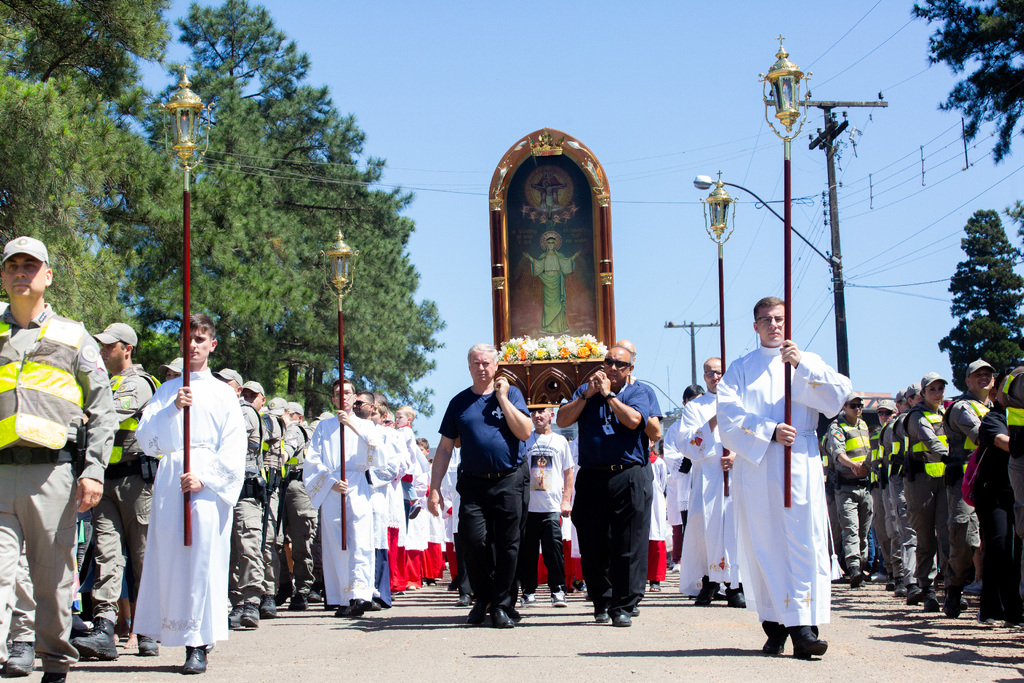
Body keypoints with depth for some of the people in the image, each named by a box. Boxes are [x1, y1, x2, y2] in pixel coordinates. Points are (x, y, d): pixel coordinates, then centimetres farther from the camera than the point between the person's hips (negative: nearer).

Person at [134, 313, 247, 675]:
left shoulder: (223, 393, 12)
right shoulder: (167, 390, 19)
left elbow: (234, 449, 3)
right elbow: (146, 437, 7)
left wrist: (205, 478, -11)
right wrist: (172, 408, -8)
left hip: (210, 483, -3)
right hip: (170, 479, 3)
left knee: (203, 557, -13)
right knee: (170, 555, -3)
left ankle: (197, 645, -14)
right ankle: (176, 630, 8)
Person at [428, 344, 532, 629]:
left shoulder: (510, 394, 7)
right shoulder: (459, 402, 11)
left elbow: (525, 432, -8)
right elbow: (444, 448, 11)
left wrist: (502, 398, -7)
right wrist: (434, 489, 4)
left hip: (510, 481, -1)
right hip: (474, 483, 1)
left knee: (507, 546, -2)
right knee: (474, 541, -8)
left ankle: (502, 605, 9)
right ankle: (482, 598, 14)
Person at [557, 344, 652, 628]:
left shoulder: (637, 393, 7)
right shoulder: (586, 390, 15)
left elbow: (633, 420, -13)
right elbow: (562, 420, 4)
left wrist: (608, 394, -6)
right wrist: (587, 395, -4)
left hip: (629, 479, -3)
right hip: (592, 477, 3)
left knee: (628, 546, -5)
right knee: (593, 546, 6)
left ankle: (623, 606, 0)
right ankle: (601, 602, 19)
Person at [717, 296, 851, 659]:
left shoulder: (809, 363, 16)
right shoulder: (740, 369, 14)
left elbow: (839, 395, -2)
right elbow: (728, 417, 0)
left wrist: (802, 365, -12)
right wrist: (769, 432, -12)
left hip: (800, 466, 0)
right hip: (755, 468, 0)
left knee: (804, 543, -11)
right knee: (763, 545, -3)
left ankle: (803, 628, -16)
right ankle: (774, 626, 1)